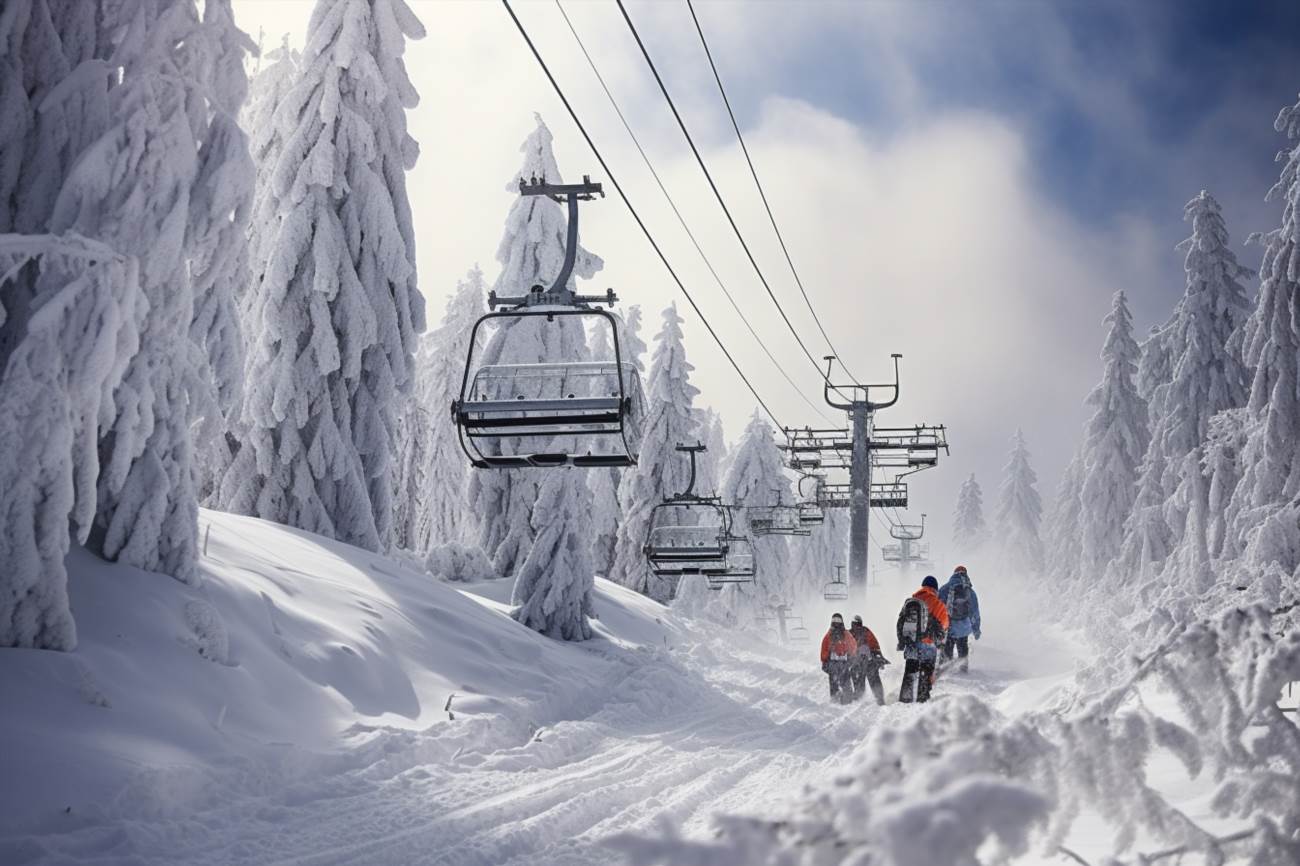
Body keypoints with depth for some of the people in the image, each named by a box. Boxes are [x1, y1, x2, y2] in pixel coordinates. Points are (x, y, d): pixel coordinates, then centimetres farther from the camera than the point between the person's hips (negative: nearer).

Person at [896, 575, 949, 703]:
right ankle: (923, 698, 5)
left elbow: (901, 623, 9)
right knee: (926, 674, 6)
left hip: (911, 644, 3)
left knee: (910, 672, 12)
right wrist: (939, 642, 11)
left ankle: (905, 698, 8)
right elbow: (943, 627, -2)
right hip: (928, 645, -3)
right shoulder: (938, 605, -3)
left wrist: (901, 641, 15)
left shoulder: (909, 602, 8)